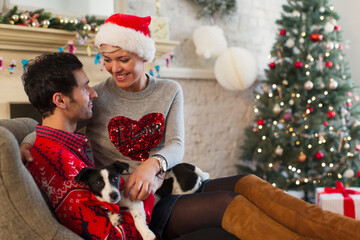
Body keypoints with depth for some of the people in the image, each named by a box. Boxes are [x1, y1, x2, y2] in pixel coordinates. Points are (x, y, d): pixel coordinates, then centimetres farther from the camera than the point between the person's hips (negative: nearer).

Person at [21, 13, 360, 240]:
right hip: (130, 205, -4)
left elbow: (176, 145, -1)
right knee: (227, 202, -28)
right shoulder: (96, 98, -1)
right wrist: (29, 145, -20)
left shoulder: (169, 92, 8)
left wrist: (152, 164, -23)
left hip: (165, 185, 4)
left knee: (246, 184, -22)